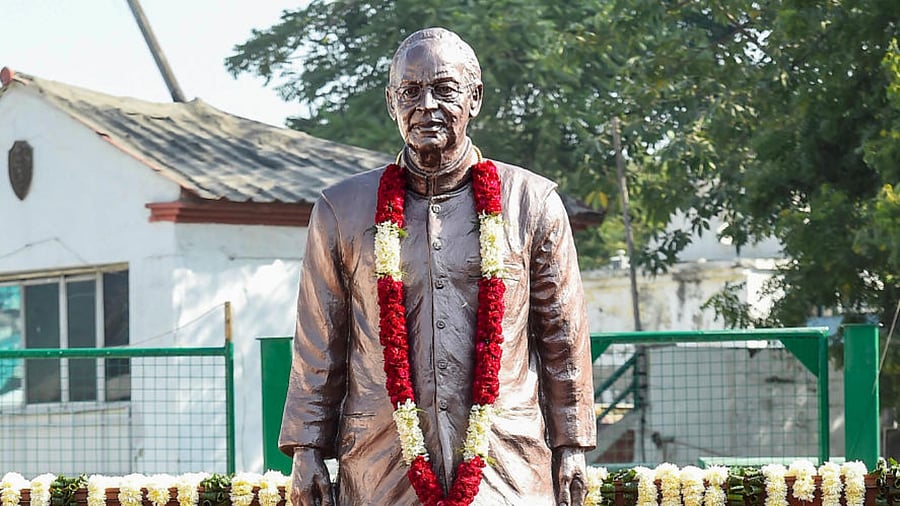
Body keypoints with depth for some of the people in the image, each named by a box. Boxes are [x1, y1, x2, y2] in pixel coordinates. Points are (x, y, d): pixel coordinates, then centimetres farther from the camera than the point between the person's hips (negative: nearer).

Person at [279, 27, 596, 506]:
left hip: (505, 466, 0)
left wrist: (571, 447, 8)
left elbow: (563, 339, 8)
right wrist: (307, 448, 4)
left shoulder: (532, 202, 4)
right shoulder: (342, 209, 5)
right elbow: (318, 346, 9)